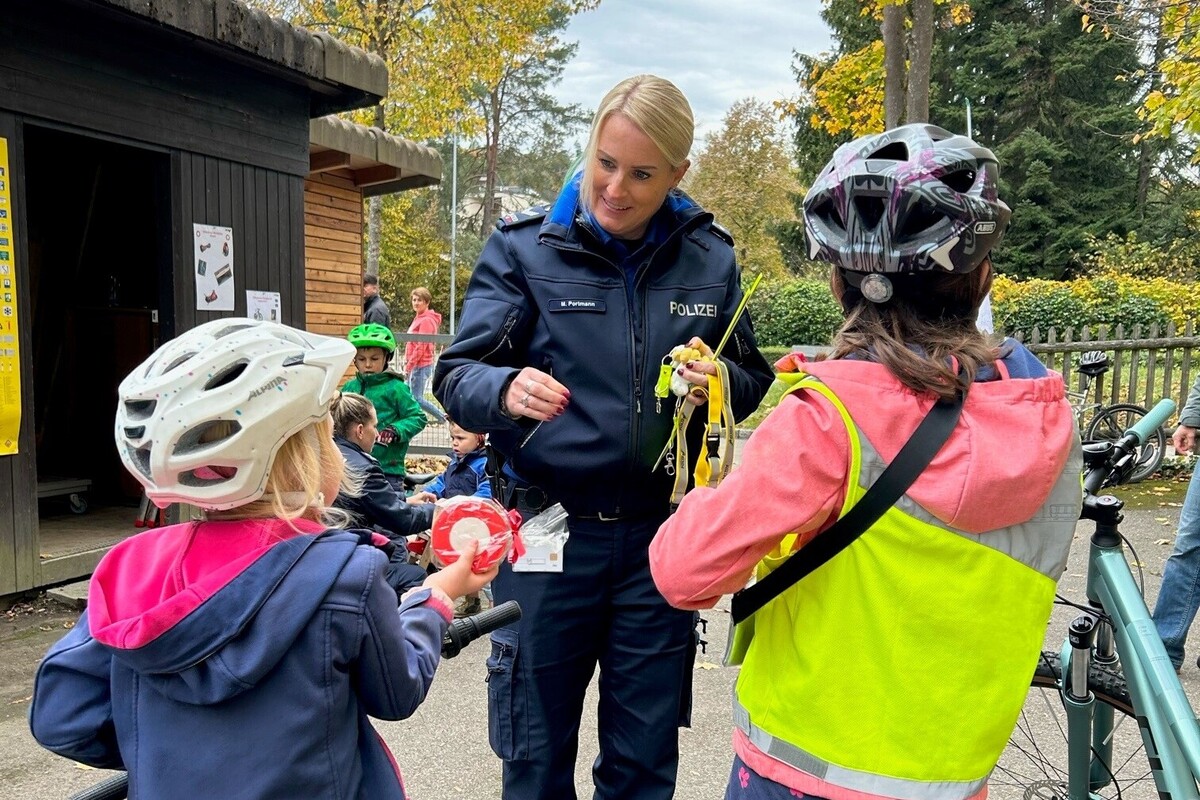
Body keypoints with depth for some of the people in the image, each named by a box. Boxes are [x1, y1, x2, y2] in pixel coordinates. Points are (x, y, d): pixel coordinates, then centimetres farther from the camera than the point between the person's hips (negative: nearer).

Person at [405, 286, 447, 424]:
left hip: (421, 366, -10)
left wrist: (409, 366, -17)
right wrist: (407, 364, 13)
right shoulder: (418, 318, 15)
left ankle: (443, 418, 7)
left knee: (417, 398, -7)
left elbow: (421, 346, -19)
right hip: (414, 365, 10)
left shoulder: (427, 320, -14)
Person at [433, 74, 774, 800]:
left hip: (661, 535, 2)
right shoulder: (524, 247, -4)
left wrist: (720, 382, -14)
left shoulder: (709, 257, 3)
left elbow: (753, 380, 9)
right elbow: (457, 377, -8)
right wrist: (506, 390, -31)